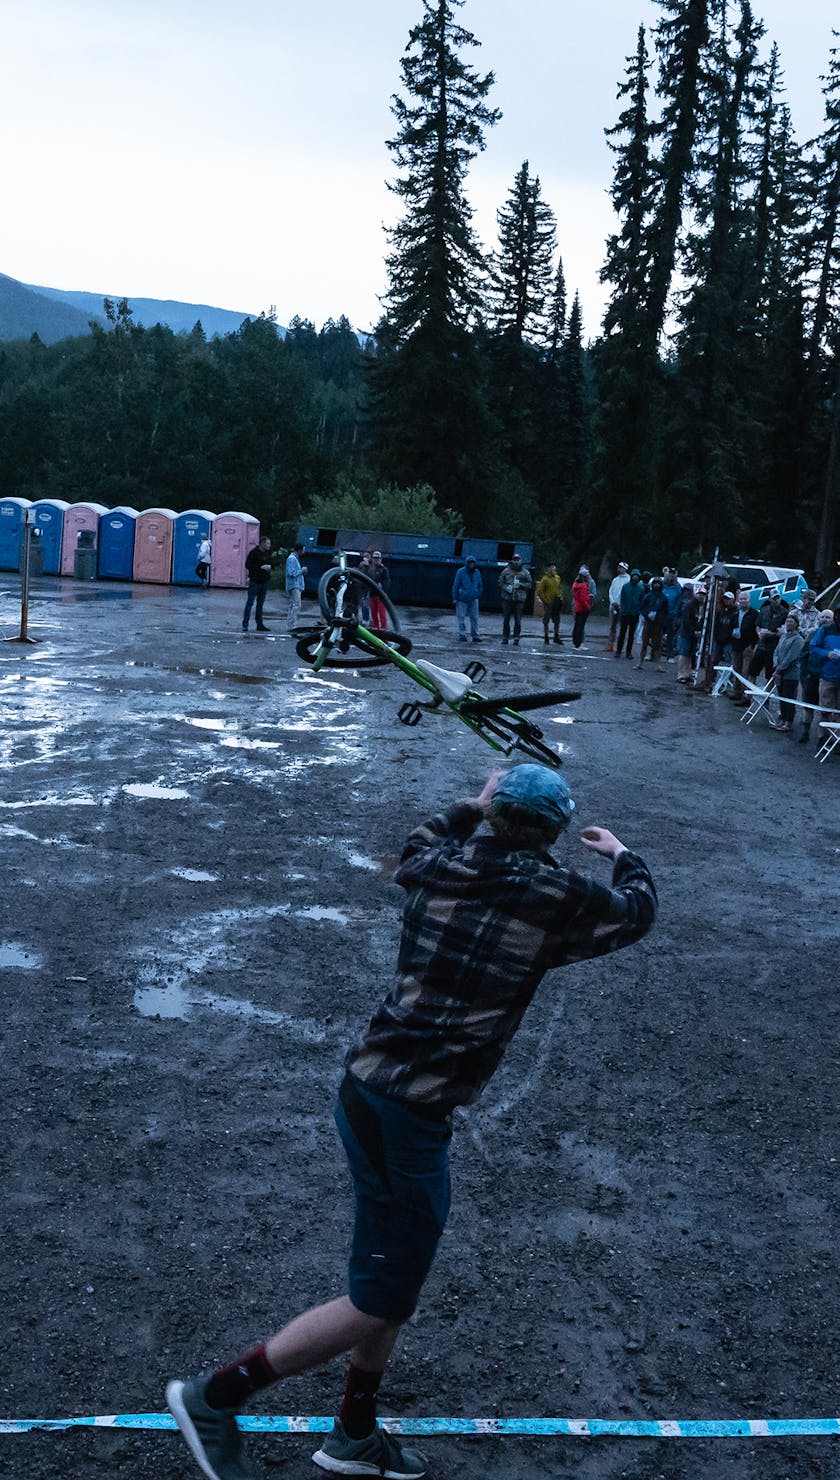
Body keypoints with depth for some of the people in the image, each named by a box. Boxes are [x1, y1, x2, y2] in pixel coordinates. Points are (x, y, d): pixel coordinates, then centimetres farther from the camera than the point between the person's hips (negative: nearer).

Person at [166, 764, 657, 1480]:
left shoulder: (438, 866, 3)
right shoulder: (560, 896, -11)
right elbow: (638, 912, 11)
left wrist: (472, 807, 41)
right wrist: (623, 855, 30)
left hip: (365, 1088, 8)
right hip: (412, 1116, -8)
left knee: (391, 1282, 22)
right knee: (379, 1302, 5)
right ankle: (216, 1396, 10)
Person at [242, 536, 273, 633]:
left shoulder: (268, 553, 9)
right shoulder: (253, 553, -10)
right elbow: (247, 565, -12)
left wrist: (269, 567, 0)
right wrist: (261, 567, -18)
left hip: (264, 582, 6)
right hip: (255, 581, -6)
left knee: (260, 604, 11)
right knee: (250, 603, -5)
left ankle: (260, 624, 15)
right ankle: (245, 624, -2)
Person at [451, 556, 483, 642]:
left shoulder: (477, 572, 5)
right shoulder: (461, 572, -6)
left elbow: (480, 585, 17)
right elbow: (455, 585, -3)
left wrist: (478, 595, 7)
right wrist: (454, 598, -5)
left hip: (473, 599, 3)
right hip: (462, 599, -3)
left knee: (474, 617, 3)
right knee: (461, 617, 0)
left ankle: (475, 635, 9)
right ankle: (462, 634, 8)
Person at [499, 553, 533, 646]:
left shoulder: (525, 572, 7)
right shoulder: (506, 571, 7)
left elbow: (530, 584, 6)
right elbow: (500, 582, 8)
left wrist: (521, 584, -10)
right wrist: (506, 587, -11)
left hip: (519, 599, -1)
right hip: (507, 598, 1)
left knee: (518, 620, -2)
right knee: (506, 620, 4)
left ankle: (516, 639, 6)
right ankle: (505, 638, 12)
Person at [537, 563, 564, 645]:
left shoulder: (558, 578, 7)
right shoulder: (545, 579, -11)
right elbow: (540, 591, -10)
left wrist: (560, 597, 8)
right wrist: (545, 600, -12)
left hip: (557, 603, 5)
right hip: (548, 603, -5)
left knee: (557, 621, 11)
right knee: (546, 621, 4)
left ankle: (556, 637, 21)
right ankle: (546, 638, 12)